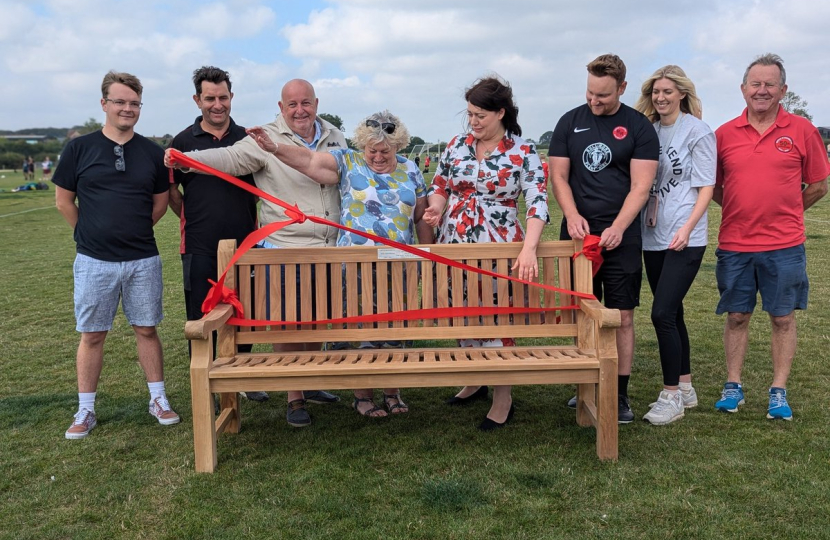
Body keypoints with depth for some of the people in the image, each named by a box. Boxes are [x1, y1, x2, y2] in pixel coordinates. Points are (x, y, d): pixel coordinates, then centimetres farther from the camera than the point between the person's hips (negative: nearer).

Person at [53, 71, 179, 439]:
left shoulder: (152, 153, 2)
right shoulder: (79, 148, -2)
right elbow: (63, 200, 6)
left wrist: (135, 232, 9)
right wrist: (92, 234, 8)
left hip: (143, 260, 1)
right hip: (94, 261, -1)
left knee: (146, 329, 8)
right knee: (92, 335, 7)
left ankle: (159, 400, 20)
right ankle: (85, 411, 18)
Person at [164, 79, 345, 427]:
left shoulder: (335, 138, 11)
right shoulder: (267, 140, -7)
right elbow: (230, 158, -19)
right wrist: (186, 158, -35)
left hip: (329, 248, 5)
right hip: (285, 249, -5)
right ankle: (294, 398, 14)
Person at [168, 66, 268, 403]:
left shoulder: (247, 139, 6)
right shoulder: (184, 141, 2)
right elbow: (172, 190, 10)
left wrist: (253, 225, 5)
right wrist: (193, 221, 5)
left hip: (243, 242, 2)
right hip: (200, 247, -1)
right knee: (201, 318, 5)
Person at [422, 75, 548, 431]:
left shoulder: (523, 153, -7)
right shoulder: (457, 145, 5)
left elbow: (537, 202, -15)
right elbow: (440, 185, 16)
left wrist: (528, 249, -28)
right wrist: (436, 210, -7)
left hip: (499, 248, -4)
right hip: (454, 245, 5)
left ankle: (503, 398, 15)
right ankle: (475, 381, 33)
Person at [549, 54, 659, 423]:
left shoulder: (638, 127, 1)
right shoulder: (570, 122, 8)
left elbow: (640, 186, -5)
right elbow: (558, 176, 6)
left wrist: (617, 228, -18)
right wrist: (572, 215, -11)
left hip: (620, 236, -2)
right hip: (578, 233, 2)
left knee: (621, 315, 0)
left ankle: (620, 395, 9)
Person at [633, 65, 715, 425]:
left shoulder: (698, 132, -4)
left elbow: (706, 187, -7)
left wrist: (687, 229, -18)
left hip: (684, 239, -6)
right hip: (653, 236, 6)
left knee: (662, 312, -12)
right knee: (671, 313, 12)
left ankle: (672, 396, 2)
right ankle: (685, 388, 26)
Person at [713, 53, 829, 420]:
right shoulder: (725, 134, 3)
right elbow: (714, 186, 11)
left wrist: (782, 212, 4)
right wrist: (746, 210, 4)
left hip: (784, 245, -1)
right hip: (734, 245, 1)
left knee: (783, 318, 6)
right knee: (736, 317, 9)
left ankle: (779, 392, 17)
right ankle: (733, 387, 22)